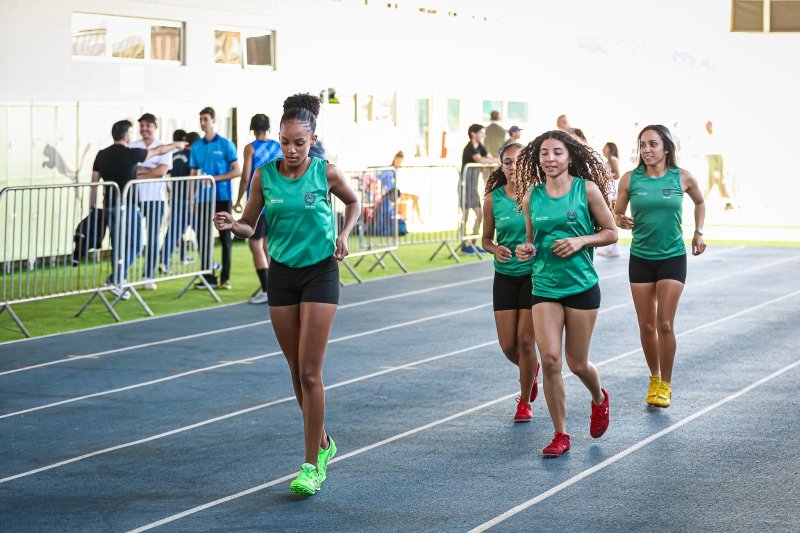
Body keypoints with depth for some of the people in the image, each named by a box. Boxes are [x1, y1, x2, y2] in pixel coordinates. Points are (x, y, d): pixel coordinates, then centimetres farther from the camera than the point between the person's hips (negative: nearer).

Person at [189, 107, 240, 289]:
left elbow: (236, 171, -3)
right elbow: (193, 174, 13)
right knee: (202, 236, 1)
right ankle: (208, 276, 8)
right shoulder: (197, 146, 9)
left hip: (222, 197, -4)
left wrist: (216, 178, -14)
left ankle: (225, 277, 7)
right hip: (203, 198, 4)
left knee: (225, 237, 1)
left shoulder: (225, 145, -2)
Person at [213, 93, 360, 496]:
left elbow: (353, 202, 11)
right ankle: (321, 443, 31)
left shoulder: (326, 172, -8)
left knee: (309, 372, -9)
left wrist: (343, 234, -5)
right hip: (281, 273, 3)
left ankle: (312, 465, -3)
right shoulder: (265, 175, -3)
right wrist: (231, 224, -19)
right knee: (297, 371, 11)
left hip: (320, 272, -3)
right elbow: (250, 225, 3)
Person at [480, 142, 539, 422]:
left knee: (525, 340, -5)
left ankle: (525, 401, 14)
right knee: (508, 345, 3)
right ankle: (531, 370, 38)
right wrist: (496, 249, -14)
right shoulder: (493, 199, -3)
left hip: (534, 275, -3)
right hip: (505, 276, 3)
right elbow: (486, 239, 7)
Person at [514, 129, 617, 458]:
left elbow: (611, 233, 0)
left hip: (581, 285, -2)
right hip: (544, 286, 2)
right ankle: (560, 435, 3)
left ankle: (599, 399, 40)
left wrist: (581, 240, -16)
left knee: (577, 363, 4)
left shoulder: (587, 189, -5)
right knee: (549, 359, -9)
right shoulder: (531, 195, 4)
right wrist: (527, 249, -6)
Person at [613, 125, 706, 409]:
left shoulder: (683, 178, -4)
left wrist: (698, 232, 8)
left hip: (673, 257, -1)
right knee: (646, 326, 5)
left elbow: (699, 203, 16)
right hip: (640, 258, 1)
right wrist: (621, 221, -18)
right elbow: (616, 214, 3)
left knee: (665, 325, -8)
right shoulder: (630, 179, -5)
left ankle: (665, 385, 6)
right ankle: (654, 377, 26)